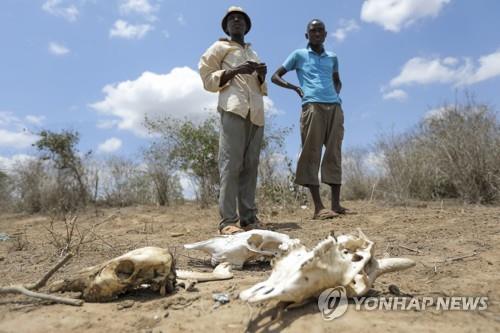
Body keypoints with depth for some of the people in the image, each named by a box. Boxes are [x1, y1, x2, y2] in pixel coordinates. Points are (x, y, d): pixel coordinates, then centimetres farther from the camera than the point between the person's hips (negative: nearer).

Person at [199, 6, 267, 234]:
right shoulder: (219, 47, 18)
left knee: (250, 165, -3)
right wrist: (235, 70, -7)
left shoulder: (253, 54, 33)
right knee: (231, 163, -15)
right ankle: (227, 221, -17)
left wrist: (262, 76, 11)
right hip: (233, 108, -5)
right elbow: (207, 78, 5)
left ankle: (248, 217, -3)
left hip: (256, 112, 6)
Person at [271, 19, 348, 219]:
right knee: (312, 154, -11)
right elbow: (275, 76, 15)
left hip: (335, 107, 5)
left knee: (334, 154, -2)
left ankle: (336, 204, 0)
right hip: (312, 106, -4)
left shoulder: (332, 58, 26)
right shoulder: (299, 55, 15)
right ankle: (318, 207, -13)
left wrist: (336, 93, 16)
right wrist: (295, 87, -1)